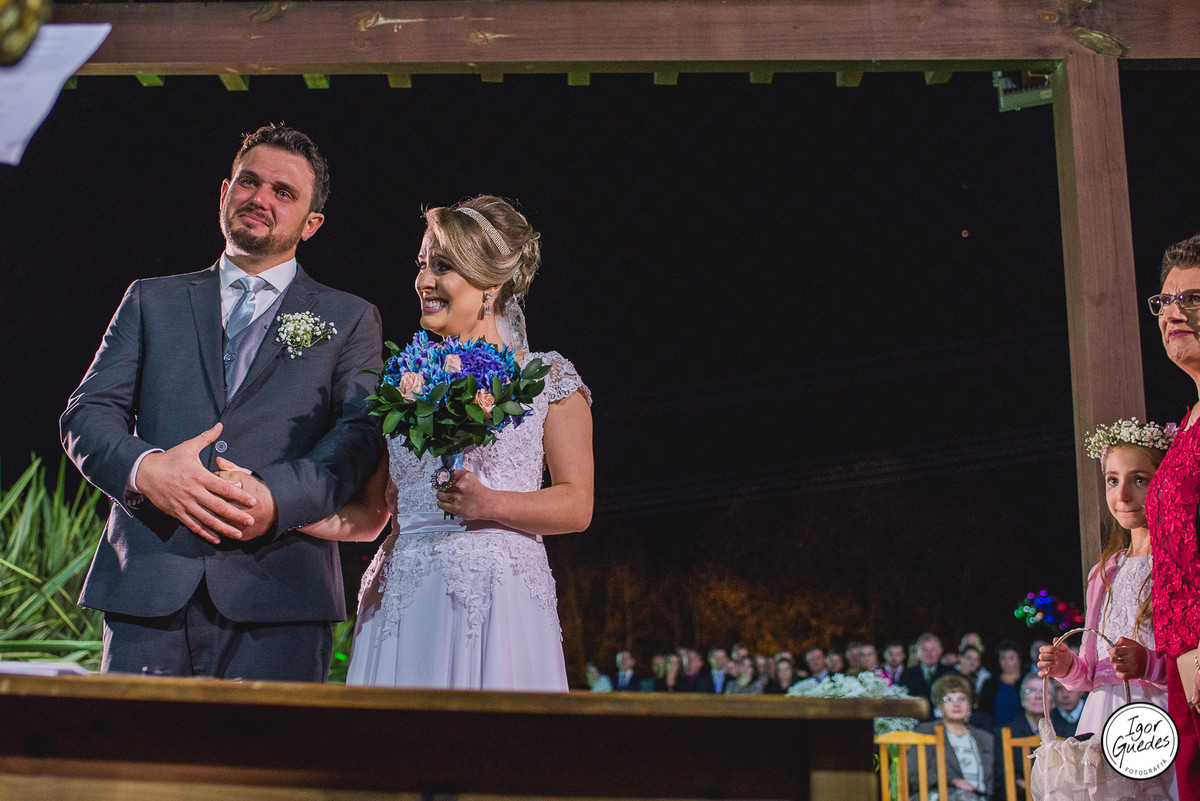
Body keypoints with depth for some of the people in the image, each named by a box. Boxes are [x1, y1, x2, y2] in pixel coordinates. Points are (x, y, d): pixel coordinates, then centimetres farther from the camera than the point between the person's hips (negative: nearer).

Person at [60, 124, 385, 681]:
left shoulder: (349, 319, 14)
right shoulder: (152, 300, 19)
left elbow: (360, 433, 0)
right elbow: (88, 412, 11)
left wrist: (277, 496, -19)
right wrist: (143, 468, -12)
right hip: (146, 587, 2)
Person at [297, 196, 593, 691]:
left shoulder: (548, 379, 6)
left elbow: (577, 505, -1)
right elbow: (371, 516, 17)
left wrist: (489, 504, -15)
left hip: (497, 599, -3)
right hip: (399, 603, 3)